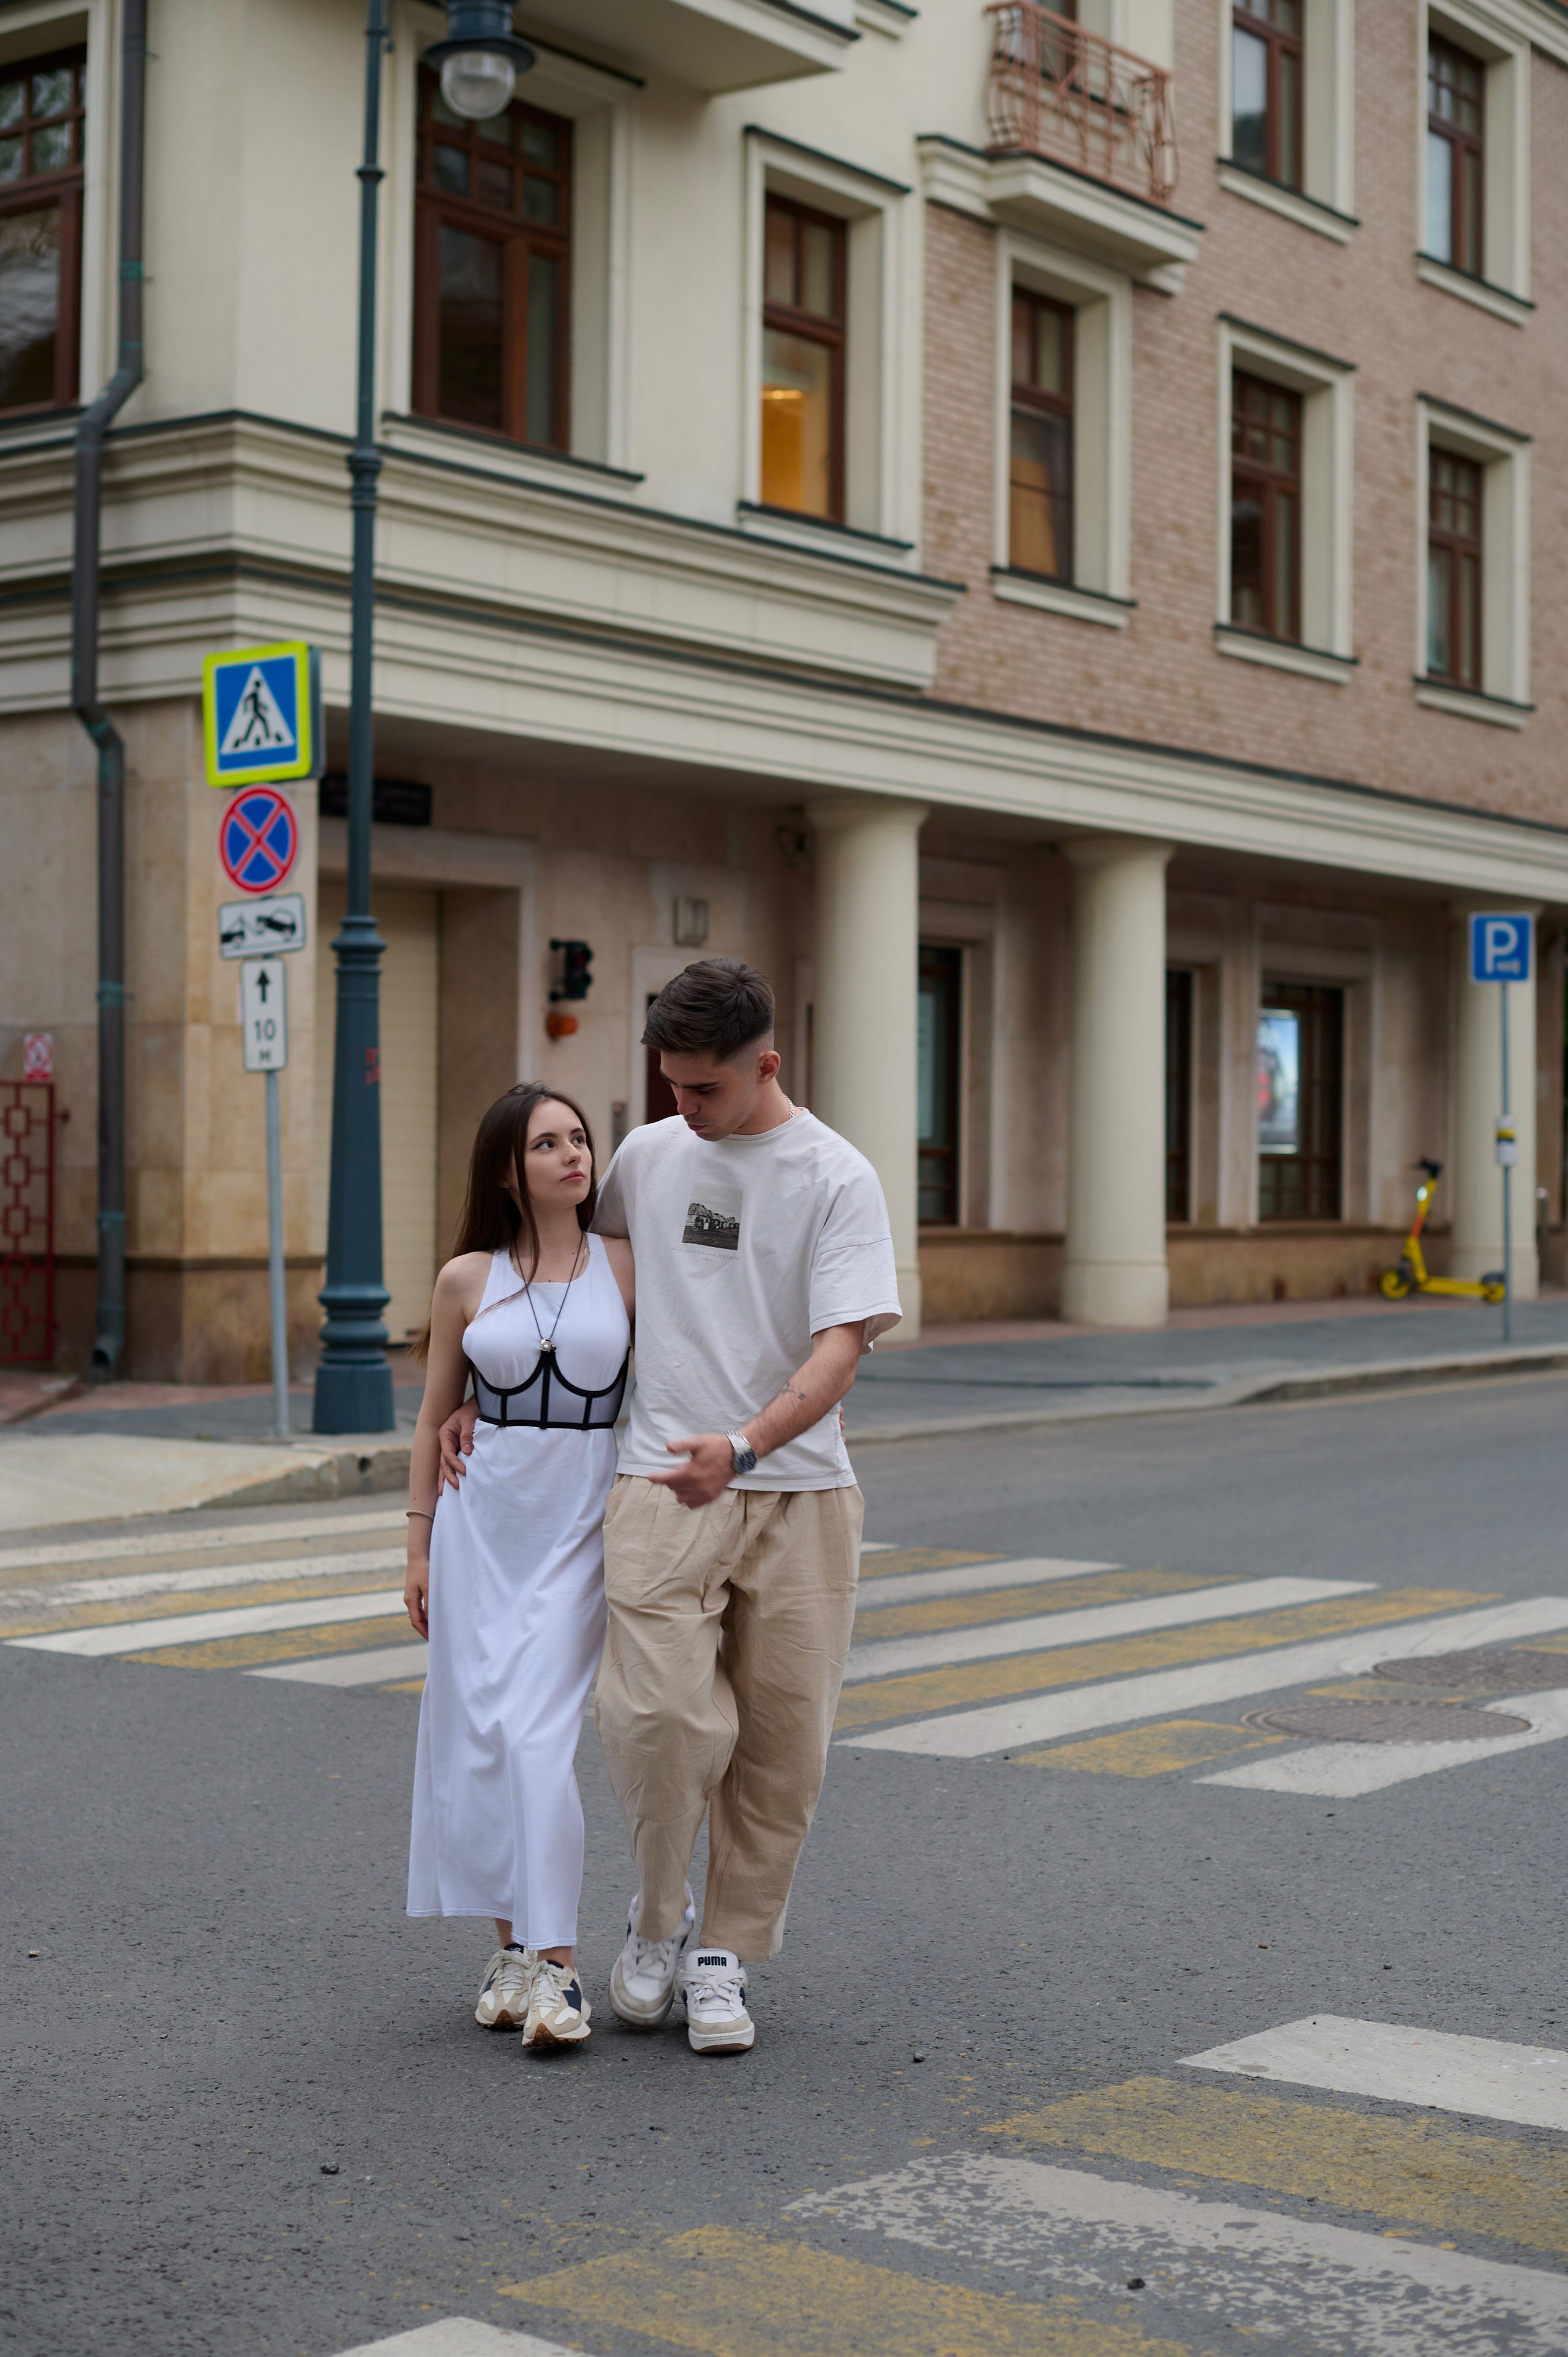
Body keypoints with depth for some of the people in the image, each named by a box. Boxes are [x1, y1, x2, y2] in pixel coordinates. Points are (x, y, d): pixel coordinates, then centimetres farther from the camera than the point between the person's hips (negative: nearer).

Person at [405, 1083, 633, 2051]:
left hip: (583, 1517, -2)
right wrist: (419, 1546, 8)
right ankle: (514, 1946, 14)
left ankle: (553, 1966, -9)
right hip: (482, 1514, 2)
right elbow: (434, 1417, 11)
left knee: (540, 1735, -11)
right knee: (484, 1729, 2)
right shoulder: (468, 1280, 4)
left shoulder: (627, 1266, 0)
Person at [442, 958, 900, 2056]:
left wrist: (743, 1445, -29)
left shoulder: (837, 1178, -4)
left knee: (782, 1742, 3)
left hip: (800, 1492, -1)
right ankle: (660, 1917, 12)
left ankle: (723, 1954, 20)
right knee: (661, 1714, -14)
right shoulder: (647, 1156, 9)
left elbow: (841, 1348, -13)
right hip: (662, 1485, 1)